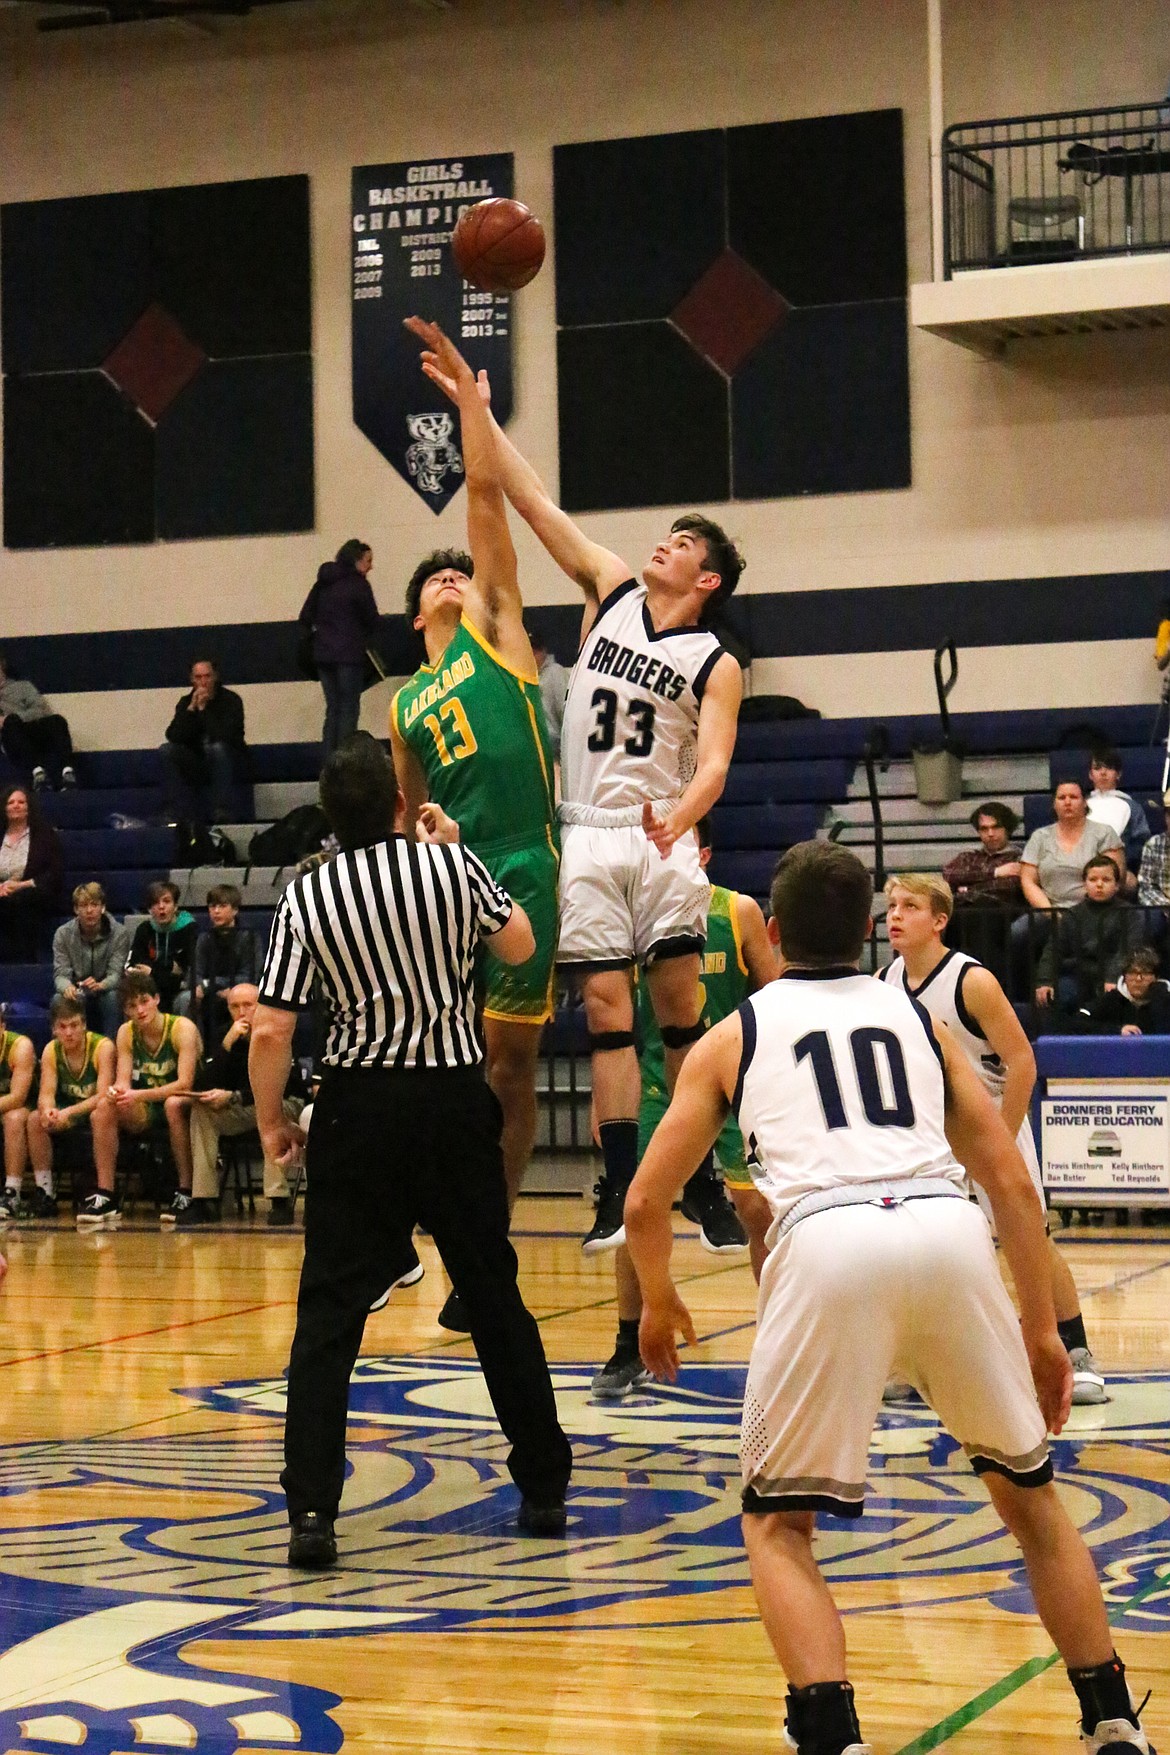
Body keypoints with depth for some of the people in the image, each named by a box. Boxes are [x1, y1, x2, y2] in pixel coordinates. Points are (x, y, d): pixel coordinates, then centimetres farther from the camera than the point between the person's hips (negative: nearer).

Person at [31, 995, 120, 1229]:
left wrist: (68, 1113, -42)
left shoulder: (102, 1047, -19)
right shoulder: (51, 1050, -4)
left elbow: (103, 1096, -28)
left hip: (104, 1122, -5)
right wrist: (48, 1110, -38)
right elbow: (46, 1094, -13)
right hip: (70, 1123, 5)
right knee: (35, 1119, -19)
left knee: (102, 1112, -37)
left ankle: (106, 1196, -40)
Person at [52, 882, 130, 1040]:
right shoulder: (63, 934, -6)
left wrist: (99, 985, -43)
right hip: (77, 994, 1)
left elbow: (115, 974, -18)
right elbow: (61, 974, -11)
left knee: (112, 997, -35)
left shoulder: (119, 934, -11)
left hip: (104, 992, -1)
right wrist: (67, 988, -37)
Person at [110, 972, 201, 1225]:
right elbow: (123, 1080, -5)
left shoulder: (182, 1028, -16)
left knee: (174, 1104, -38)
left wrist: (139, 1095, -36)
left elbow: (185, 1083, -24)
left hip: (188, 1103, -5)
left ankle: (185, 1192, -33)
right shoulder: (126, 1033, 1)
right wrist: (118, 1091, -31)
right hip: (149, 1113, 5)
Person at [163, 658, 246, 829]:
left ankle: (222, 810, -29)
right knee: (168, 750, -22)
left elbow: (226, 736, -24)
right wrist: (191, 708, -20)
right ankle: (185, 814, -25)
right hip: (196, 767, 4)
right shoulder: (186, 702, 2)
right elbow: (173, 736, -12)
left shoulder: (230, 700, -9)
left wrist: (203, 709, -20)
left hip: (226, 764, -4)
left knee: (217, 748, -35)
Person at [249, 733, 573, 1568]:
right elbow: (519, 945, 16)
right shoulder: (451, 865, -3)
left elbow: (270, 1033, -9)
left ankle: (312, 1512, -8)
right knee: (496, 1301, 13)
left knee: (330, 1311, 2)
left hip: (360, 1108, -1)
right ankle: (545, 1489, 22)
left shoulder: (307, 896, -5)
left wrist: (272, 1122, 7)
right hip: (456, 1101, 1)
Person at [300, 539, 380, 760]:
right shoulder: (358, 584, -7)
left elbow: (305, 618, 11)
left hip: (322, 654, 6)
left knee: (333, 709, 11)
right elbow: (372, 620, -3)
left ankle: (328, 762, 6)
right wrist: (364, 641, 15)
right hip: (349, 654, -6)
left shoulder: (323, 584, 12)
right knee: (349, 709, -3)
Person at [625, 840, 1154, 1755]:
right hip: (949, 1233, 2)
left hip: (829, 1240, -2)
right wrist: (1041, 1326, 28)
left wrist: (660, 1302, 39)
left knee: (779, 1524, 14)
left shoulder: (734, 1035, 23)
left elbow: (645, 1204, 21)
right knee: (1030, 1490, 24)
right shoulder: (919, 1018, 28)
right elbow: (1011, 1181, 21)